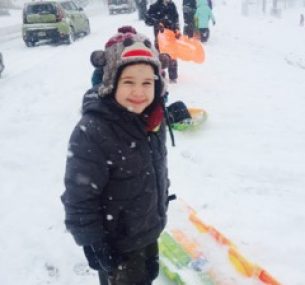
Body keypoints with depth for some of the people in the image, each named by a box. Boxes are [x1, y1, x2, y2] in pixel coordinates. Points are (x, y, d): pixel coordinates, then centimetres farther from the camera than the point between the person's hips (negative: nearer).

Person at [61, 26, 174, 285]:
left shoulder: (153, 117, -8)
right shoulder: (92, 131, -32)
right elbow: (79, 196, -25)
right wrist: (93, 242, -19)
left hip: (150, 228, 7)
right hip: (116, 240, -7)